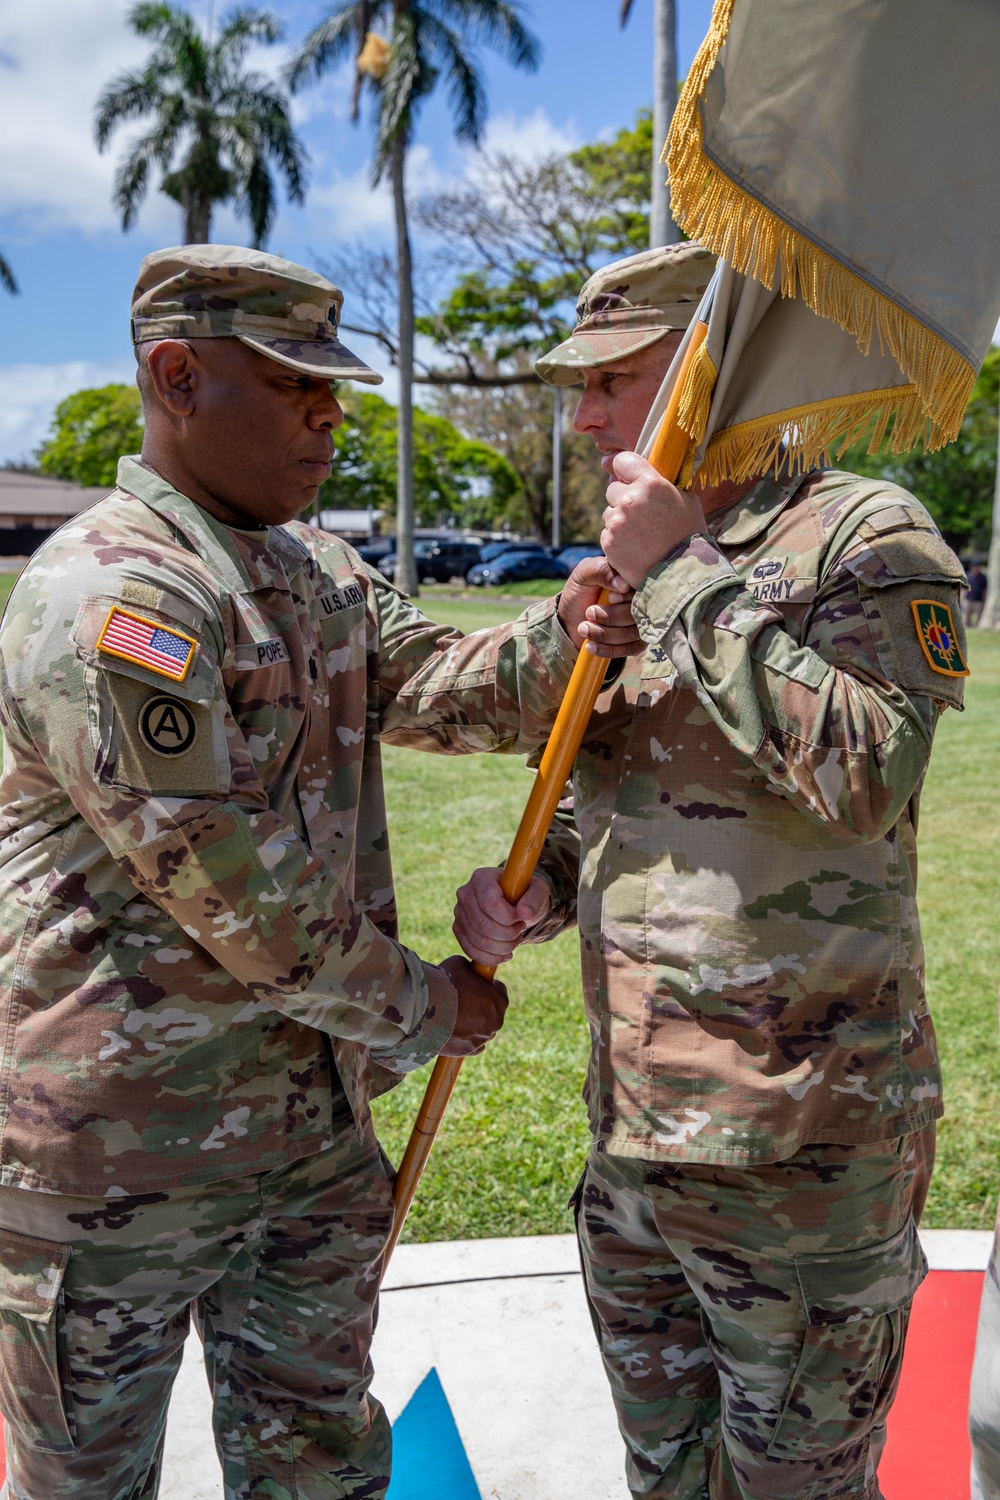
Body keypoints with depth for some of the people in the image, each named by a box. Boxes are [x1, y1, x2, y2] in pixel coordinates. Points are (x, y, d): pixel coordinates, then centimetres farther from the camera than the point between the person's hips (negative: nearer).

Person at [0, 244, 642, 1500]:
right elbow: (243, 900, -23)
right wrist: (427, 1009, -11)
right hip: (120, 1153, -7)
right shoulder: (107, 595, -21)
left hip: (312, 1123, 8)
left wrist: (558, 640, -21)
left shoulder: (320, 571, 10)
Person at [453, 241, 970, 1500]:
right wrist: (535, 889, -1)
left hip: (797, 1160, -7)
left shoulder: (865, 534, -11)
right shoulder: (639, 576, 12)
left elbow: (869, 780, -27)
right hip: (630, 1138, 7)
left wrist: (687, 577, -22)